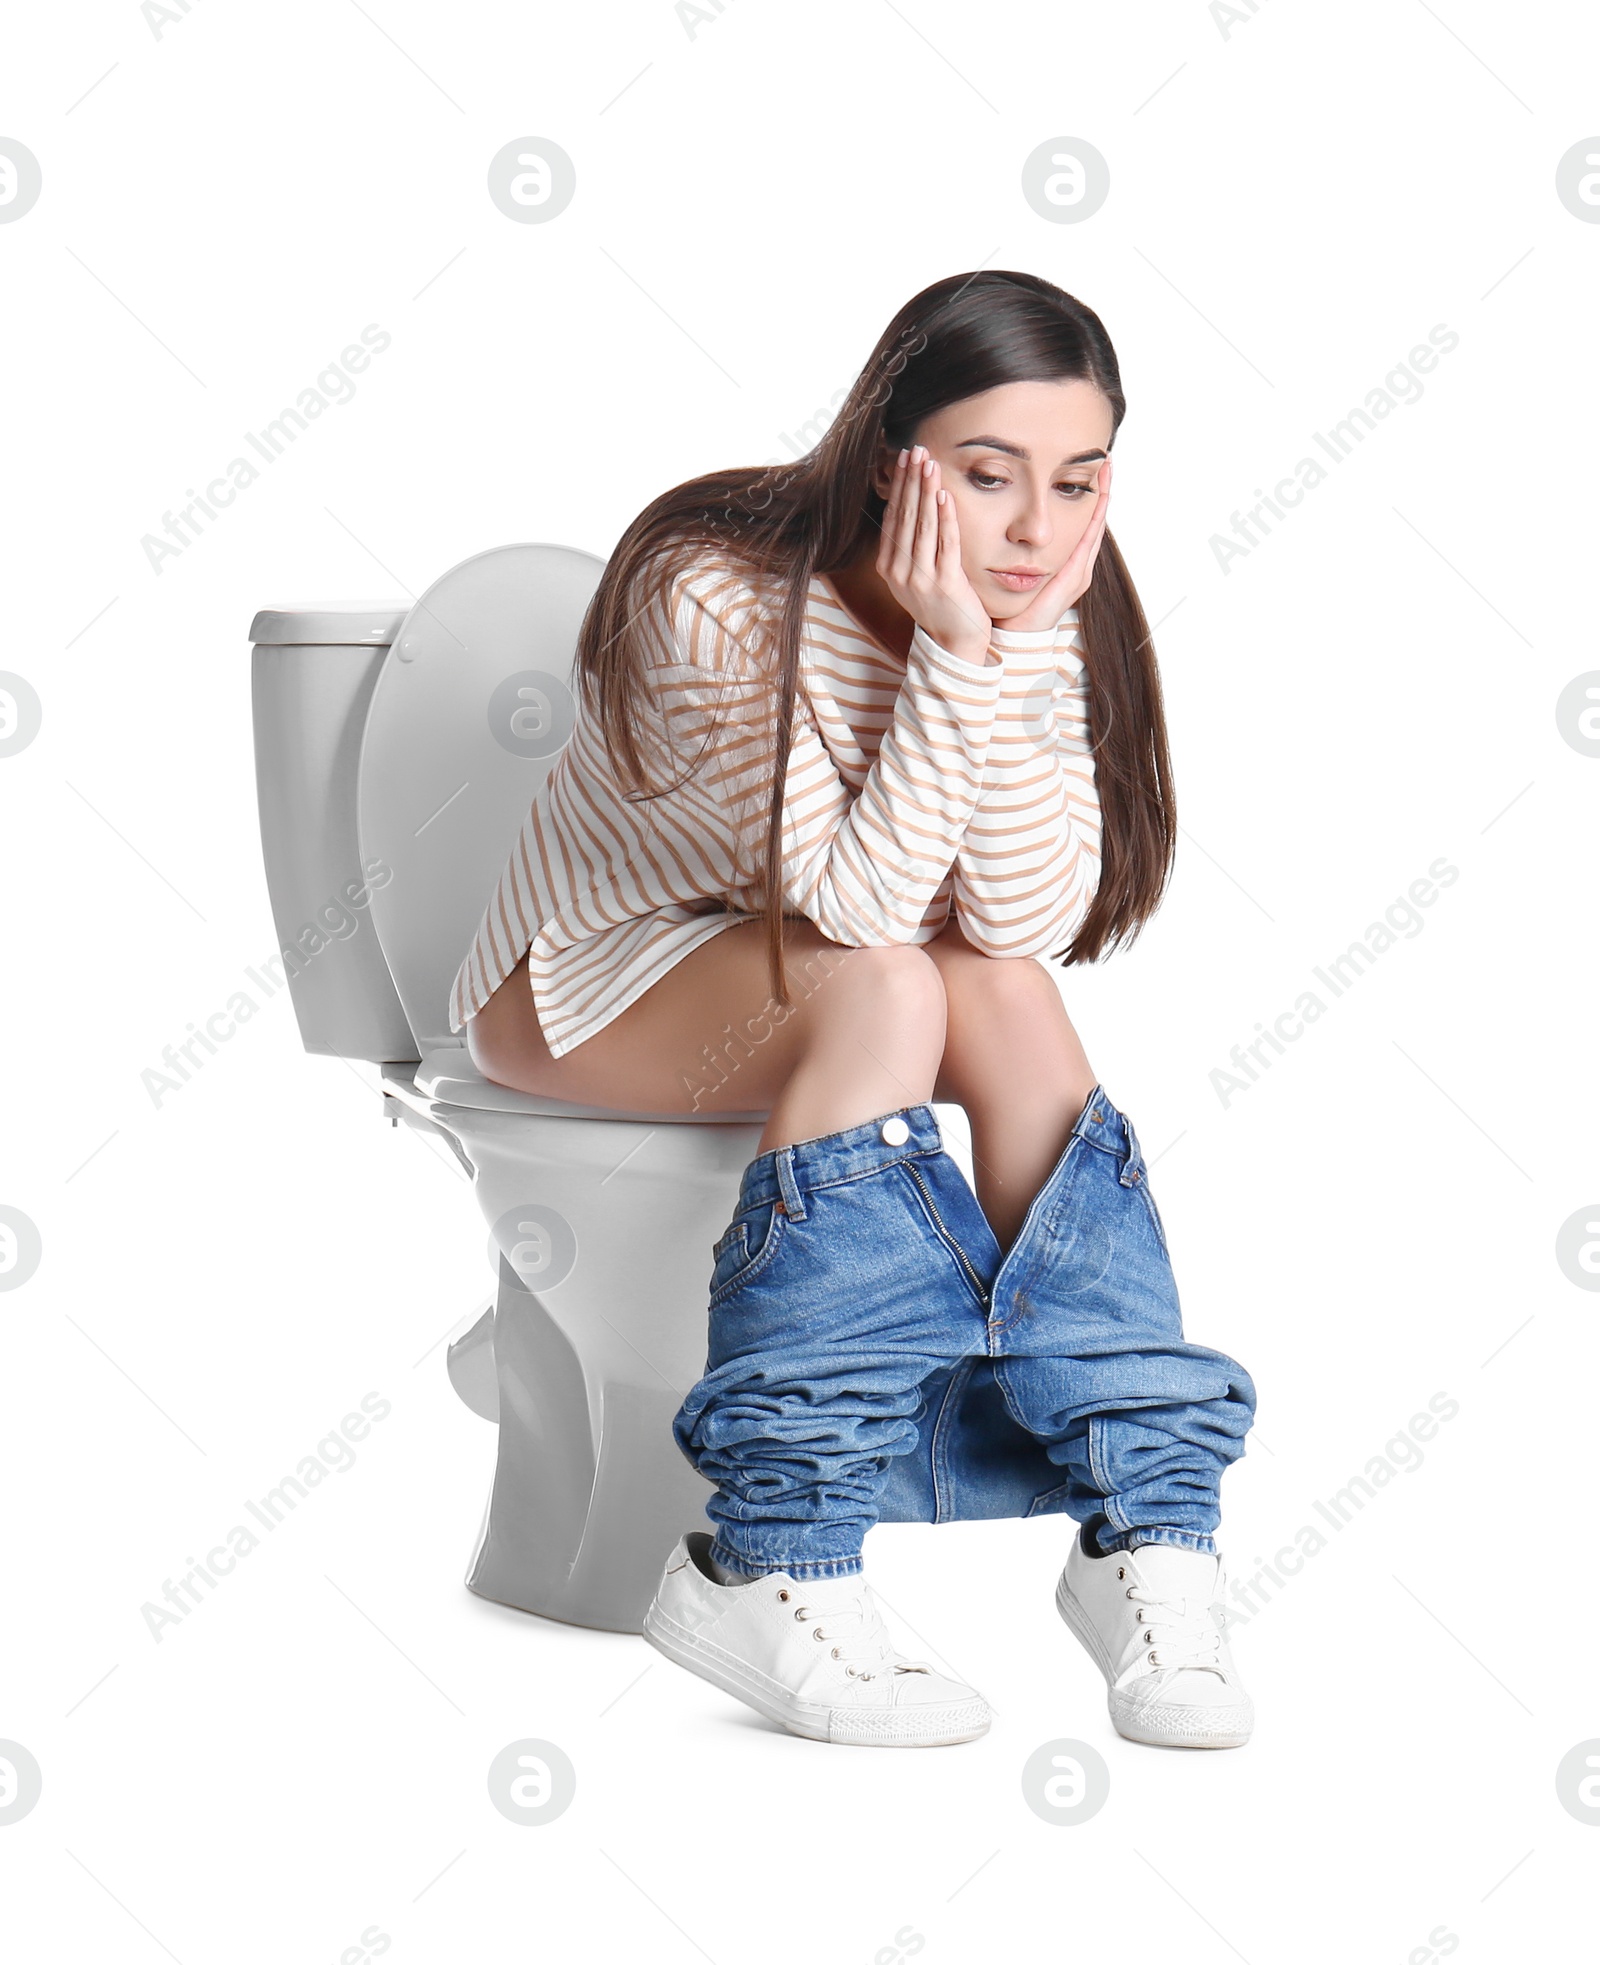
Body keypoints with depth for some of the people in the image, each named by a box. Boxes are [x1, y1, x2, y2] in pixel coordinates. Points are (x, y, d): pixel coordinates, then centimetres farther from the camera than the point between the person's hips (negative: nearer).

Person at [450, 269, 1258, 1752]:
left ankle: (1144, 1535, -23)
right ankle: (776, 1577, -31)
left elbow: (1029, 920, -22)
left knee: (1008, 997, -25)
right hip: (593, 979, -5)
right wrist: (953, 663, -38)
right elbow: (854, 907, -31)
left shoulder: (1045, 605, -12)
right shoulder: (714, 598, -28)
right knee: (887, 990, -32)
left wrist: (1024, 651, -32)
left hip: (838, 971, 5)